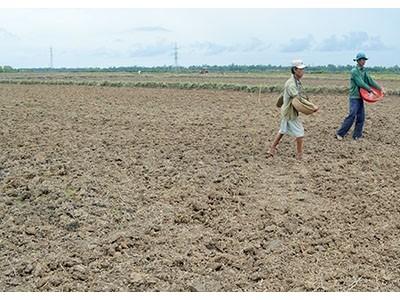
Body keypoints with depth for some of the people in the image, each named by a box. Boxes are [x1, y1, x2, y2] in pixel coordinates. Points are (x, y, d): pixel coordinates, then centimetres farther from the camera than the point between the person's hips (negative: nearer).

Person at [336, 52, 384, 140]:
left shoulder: (363, 71, 12)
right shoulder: (354, 71, -12)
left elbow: (370, 80, 8)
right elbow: (360, 83, -16)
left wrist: (380, 88, 1)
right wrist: (370, 90, -11)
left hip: (360, 97, 8)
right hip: (354, 98, -8)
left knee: (361, 117, 5)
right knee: (352, 116, -14)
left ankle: (357, 136, 11)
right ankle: (340, 133, -6)